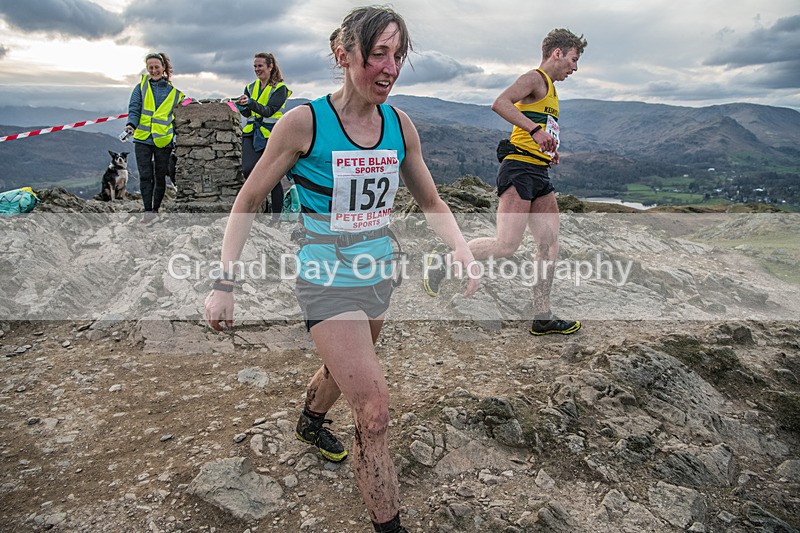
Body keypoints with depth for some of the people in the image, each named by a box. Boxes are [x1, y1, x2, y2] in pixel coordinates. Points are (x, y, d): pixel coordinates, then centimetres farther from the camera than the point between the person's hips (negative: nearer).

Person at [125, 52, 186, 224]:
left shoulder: (175, 89, 6)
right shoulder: (141, 86, 7)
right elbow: (134, 108, 2)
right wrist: (131, 124, -18)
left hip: (164, 139, 0)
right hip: (143, 138, 1)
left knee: (160, 176, 9)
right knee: (145, 176, -4)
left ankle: (156, 208, 23)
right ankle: (148, 211, 0)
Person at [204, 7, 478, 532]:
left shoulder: (400, 124, -3)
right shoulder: (305, 122, -16)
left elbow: (431, 201, 8)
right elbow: (249, 201, -8)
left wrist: (462, 248, -10)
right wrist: (224, 282, -14)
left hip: (379, 276, 6)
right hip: (328, 280, -6)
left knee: (343, 367, 29)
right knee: (375, 408, -12)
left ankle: (311, 421, 62)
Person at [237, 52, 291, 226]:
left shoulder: (280, 88, -2)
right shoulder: (251, 87, 15)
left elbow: (269, 111, -17)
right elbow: (248, 113, 5)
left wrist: (251, 103, -33)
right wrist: (242, 106, -17)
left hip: (271, 135, -4)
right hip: (252, 134, 4)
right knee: (248, 170, -20)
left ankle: (276, 218, 13)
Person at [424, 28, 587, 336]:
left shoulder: (550, 90, 28)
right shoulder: (535, 78, -2)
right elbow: (500, 104, -21)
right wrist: (535, 130, -27)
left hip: (539, 175, 10)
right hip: (519, 170, -10)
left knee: (550, 244, 5)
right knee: (507, 245, -17)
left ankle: (543, 317, 10)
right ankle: (442, 262, -1)